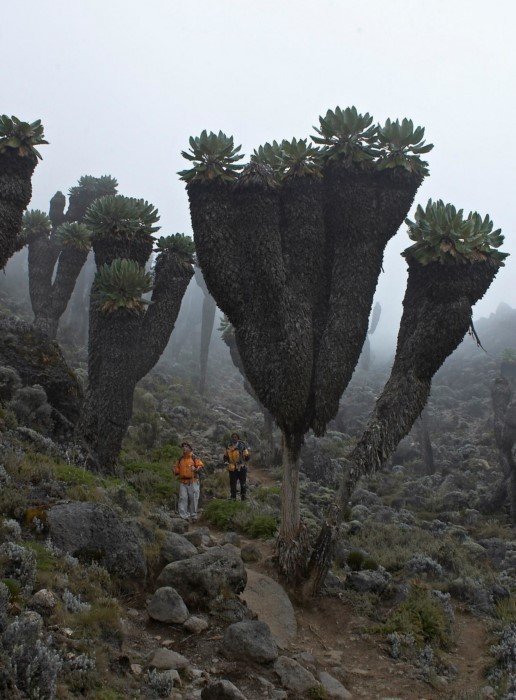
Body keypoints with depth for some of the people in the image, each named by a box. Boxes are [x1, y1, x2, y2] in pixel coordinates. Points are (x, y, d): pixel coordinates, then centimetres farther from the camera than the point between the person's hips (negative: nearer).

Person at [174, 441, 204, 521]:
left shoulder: (194, 458, 2)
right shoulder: (180, 459, 15)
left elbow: (201, 465, -6)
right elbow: (177, 469, 22)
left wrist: (196, 469, -25)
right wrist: (175, 471, 0)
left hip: (192, 482, -3)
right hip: (183, 482, 3)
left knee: (193, 499, 0)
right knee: (183, 498, -4)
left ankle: (193, 515, 11)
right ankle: (183, 516, -2)